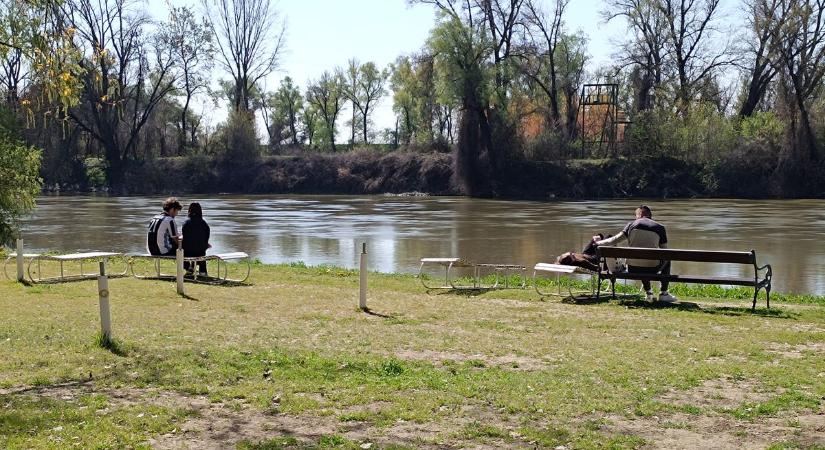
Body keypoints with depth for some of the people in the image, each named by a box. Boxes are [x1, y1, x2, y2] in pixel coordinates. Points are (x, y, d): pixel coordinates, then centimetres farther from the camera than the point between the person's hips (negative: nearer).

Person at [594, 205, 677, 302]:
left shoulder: (632, 225, 3)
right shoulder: (660, 227, 3)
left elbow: (616, 239, 2)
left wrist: (598, 242, 17)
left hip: (633, 269, 2)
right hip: (652, 269, -2)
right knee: (667, 261, 30)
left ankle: (648, 292, 35)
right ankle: (663, 293, 26)